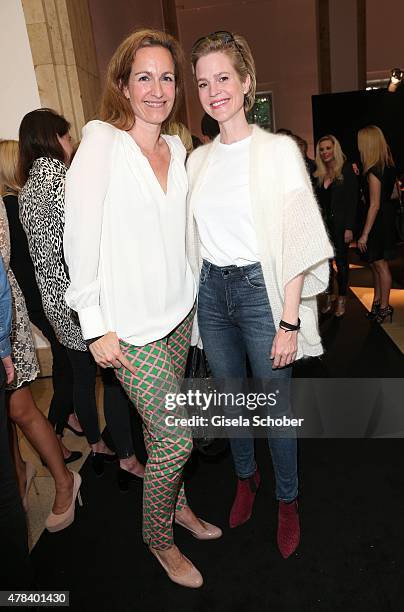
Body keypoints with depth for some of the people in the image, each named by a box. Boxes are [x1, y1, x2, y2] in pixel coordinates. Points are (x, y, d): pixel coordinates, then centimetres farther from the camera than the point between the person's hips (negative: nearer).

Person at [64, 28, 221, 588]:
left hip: (179, 311, 6)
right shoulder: (101, 142, -10)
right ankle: (158, 536, 28)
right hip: (131, 325, -5)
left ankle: (176, 502, 44)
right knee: (176, 438, 0)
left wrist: (192, 297, 13)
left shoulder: (177, 149, 9)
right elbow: (80, 241, -13)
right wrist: (97, 327, -14)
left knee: (163, 426, 18)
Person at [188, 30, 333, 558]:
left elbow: (298, 242, -10)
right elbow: (196, 237, 12)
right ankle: (246, 479, 43)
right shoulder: (197, 159, 8)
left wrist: (289, 321, -14)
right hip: (212, 292, 5)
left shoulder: (278, 149, -5)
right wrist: (200, 292, 7)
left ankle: (288, 501, 32)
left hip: (261, 288, -4)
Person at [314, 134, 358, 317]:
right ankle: (329, 295, 19)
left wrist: (349, 228, -15)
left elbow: (352, 201, -9)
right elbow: (317, 203, 8)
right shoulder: (318, 174, 9)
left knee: (341, 262, 4)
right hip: (323, 225, 4)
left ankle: (341, 298, 16)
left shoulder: (347, 171, -4)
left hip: (340, 225, -4)